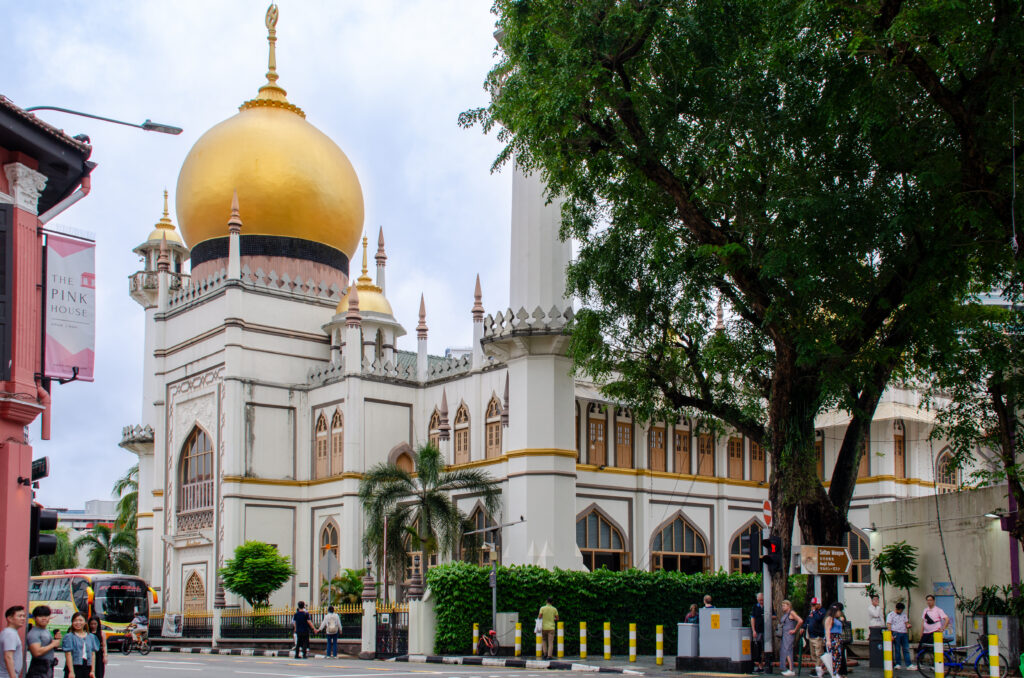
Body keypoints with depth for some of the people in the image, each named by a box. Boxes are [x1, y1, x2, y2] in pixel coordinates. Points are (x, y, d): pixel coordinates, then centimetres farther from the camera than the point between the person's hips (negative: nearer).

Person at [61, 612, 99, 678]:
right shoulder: (69, 637, -1)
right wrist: (71, 672, -14)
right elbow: (68, 655, -8)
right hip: (75, 667, -4)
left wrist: (93, 671, 1)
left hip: (87, 667, 4)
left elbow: (93, 655, 9)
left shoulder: (91, 637, 11)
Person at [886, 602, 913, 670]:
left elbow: (906, 622, 22)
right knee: (897, 649, 0)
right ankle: (898, 664, 7)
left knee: (906, 649, 2)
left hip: (904, 633, 5)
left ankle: (909, 665, 1)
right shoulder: (891, 615, 0)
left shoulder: (904, 614, 17)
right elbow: (888, 625, -6)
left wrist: (908, 625, -3)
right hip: (896, 633, -5)